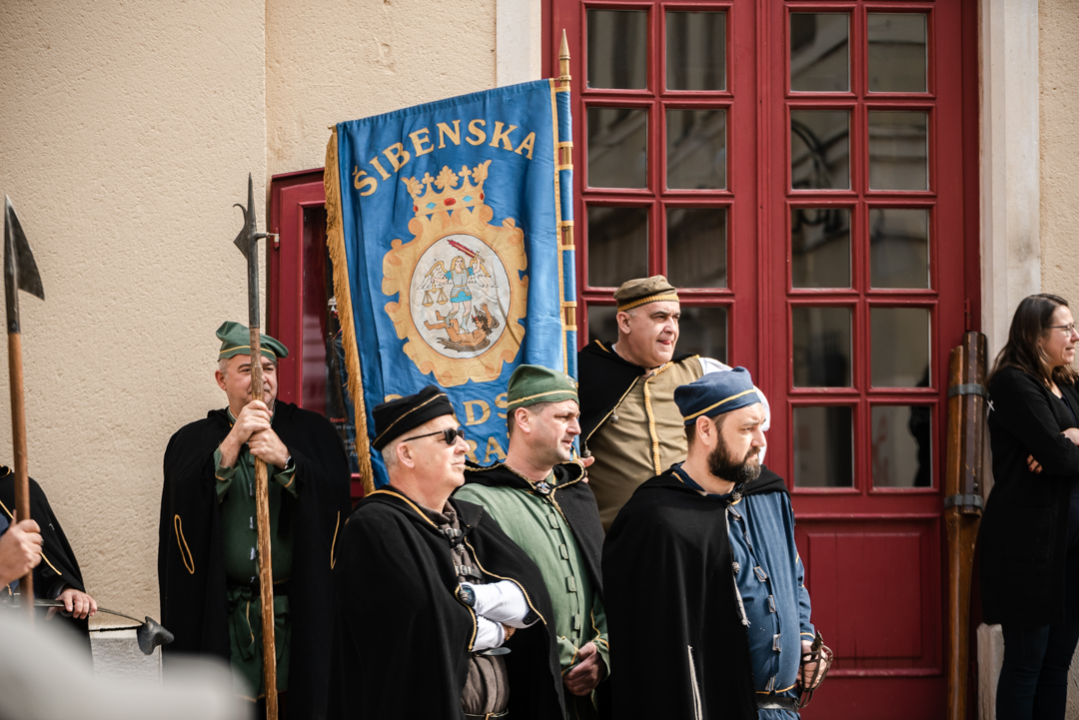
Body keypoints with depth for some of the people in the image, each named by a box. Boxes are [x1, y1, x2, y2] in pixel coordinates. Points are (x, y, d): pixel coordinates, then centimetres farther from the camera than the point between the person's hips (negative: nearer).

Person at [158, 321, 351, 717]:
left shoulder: (312, 432, 9)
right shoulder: (193, 442, 11)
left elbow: (332, 495, -6)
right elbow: (190, 502, -9)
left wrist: (284, 460, -20)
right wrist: (233, 442, -16)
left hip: (296, 609, 0)